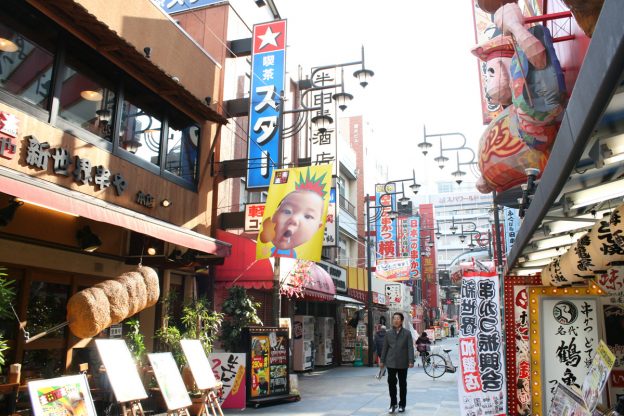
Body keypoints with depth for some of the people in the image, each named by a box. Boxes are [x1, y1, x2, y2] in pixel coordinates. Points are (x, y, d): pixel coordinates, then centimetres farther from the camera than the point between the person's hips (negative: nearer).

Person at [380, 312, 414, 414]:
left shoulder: (407, 333, 0)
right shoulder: (388, 333, 6)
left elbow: (410, 348, -5)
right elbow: (385, 348, 8)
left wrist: (411, 361, -14)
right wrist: (382, 361, 5)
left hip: (402, 363, -1)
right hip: (391, 363, 1)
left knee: (402, 384, 8)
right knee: (391, 383, 0)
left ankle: (402, 405, 20)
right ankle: (393, 404, 15)